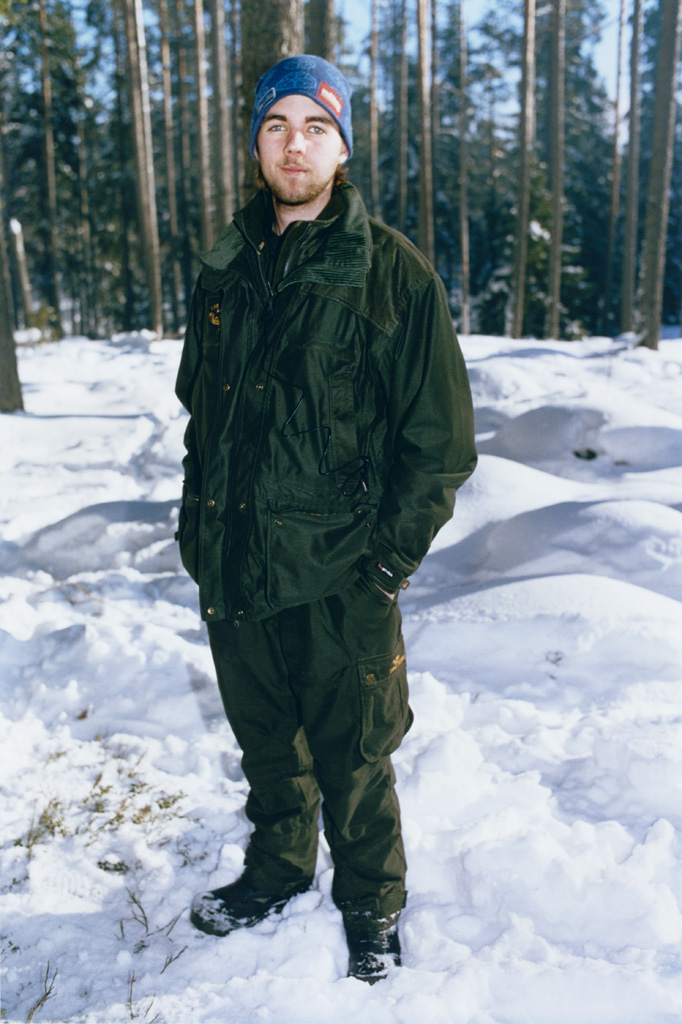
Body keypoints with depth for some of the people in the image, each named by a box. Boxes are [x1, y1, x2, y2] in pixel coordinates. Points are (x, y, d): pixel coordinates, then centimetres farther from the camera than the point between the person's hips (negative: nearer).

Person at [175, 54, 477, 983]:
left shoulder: (393, 273, -7)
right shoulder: (226, 273, 9)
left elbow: (443, 441, -7)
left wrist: (389, 555, -11)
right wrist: (198, 527, 11)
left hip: (338, 582, -4)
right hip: (232, 573, 5)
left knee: (352, 764, 9)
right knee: (267, 748, 21)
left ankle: (372, 909, 34)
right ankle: (277, 872, 46)